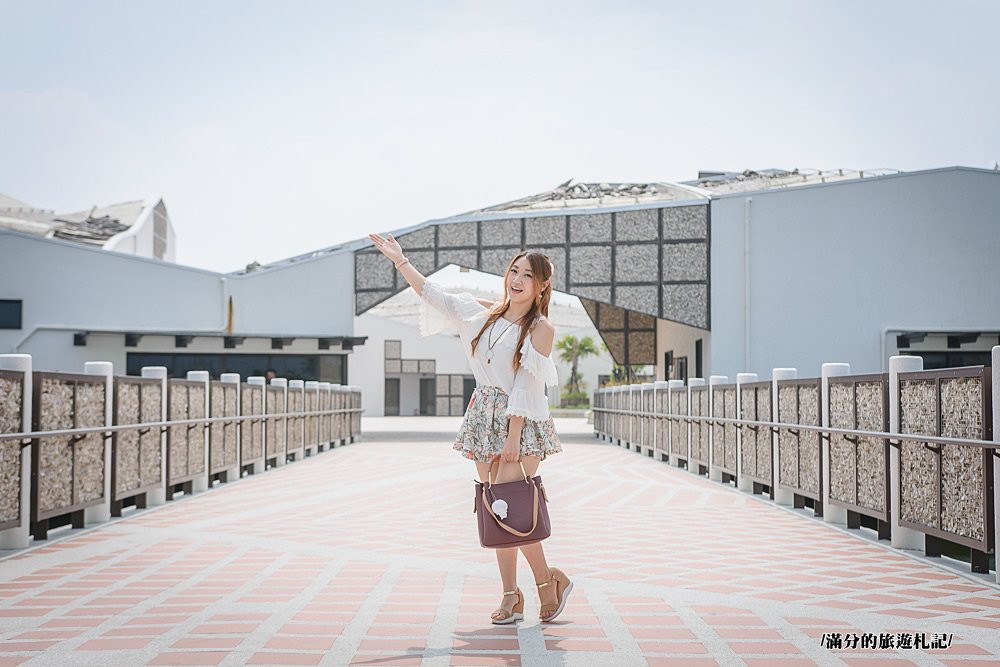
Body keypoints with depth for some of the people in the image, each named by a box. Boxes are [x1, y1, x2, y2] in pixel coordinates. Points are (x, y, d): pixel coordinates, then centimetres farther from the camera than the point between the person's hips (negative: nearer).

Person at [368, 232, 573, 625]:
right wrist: (400, 261, 10)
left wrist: (513, 437, -17)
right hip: (484, 417, 6)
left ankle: (549, 581, 9)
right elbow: (436, 297, 13)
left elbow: (525, 388, -12)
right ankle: (511, 595, 13)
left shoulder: (540, 329, -6)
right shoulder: (485, 313, 10)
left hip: (521, 423, -6)